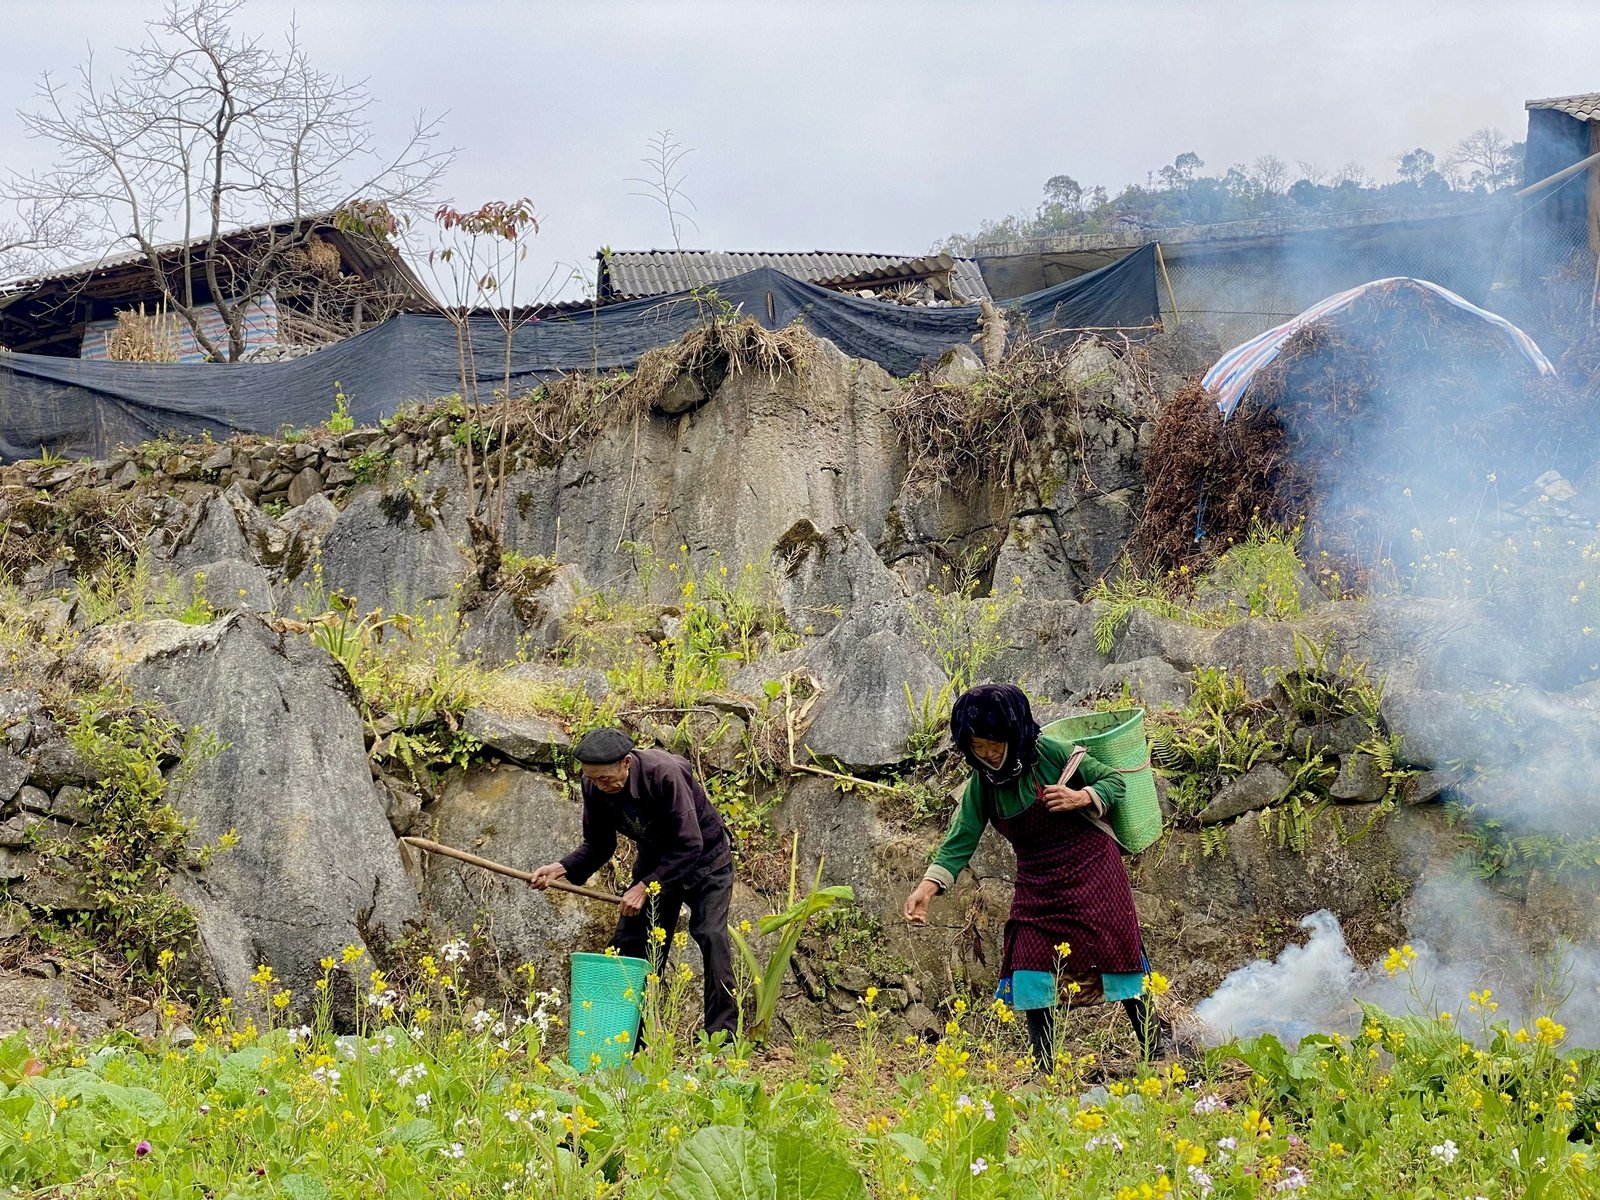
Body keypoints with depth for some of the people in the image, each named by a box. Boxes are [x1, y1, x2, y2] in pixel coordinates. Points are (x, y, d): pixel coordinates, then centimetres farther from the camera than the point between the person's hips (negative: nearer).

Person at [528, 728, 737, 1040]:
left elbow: (690, 845, -32)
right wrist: (561, 869, -20)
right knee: (628, 943, 0)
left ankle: (722, 1033, -18)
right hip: (656, 859, 6)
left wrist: (645, 888, -31)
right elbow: (598, 846, -2)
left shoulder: (664, 773, -34)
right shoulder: (595, 787, -16)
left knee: (711, 935, -22)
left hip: (704, 858, -6)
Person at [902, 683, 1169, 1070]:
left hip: (1091, 869, -4)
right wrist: (927, 887, -23)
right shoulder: (981, 786, -4)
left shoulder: (1052, 754, -14)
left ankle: (1155, 1048, 14)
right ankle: (1045, 1070, 8)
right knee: (1030, 966, -3)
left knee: (1116, 954, -2)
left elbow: (1114, 781, -3)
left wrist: (1080, 798, -23)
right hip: (1037, 884, 4)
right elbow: (960, 840, -9)